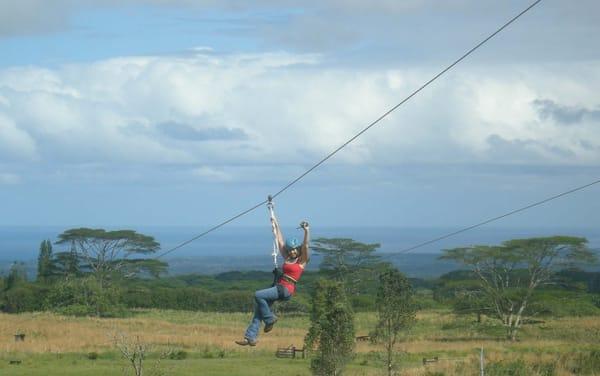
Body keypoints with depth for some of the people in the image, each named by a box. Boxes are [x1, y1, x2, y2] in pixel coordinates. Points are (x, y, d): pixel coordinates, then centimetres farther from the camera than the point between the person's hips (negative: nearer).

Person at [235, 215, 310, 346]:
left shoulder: (302, 261, 1)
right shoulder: (287, 258, 19)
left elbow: (305, 245, -13)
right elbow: (280, 241, 24)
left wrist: (306, 232, -26)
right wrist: (275, 224, 27)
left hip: (286, 290, -7)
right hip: (278, 287, 7)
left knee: (258, 295, -21)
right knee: (259, 310, -1)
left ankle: (270, 319, -6)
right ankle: (251, 337, -3)